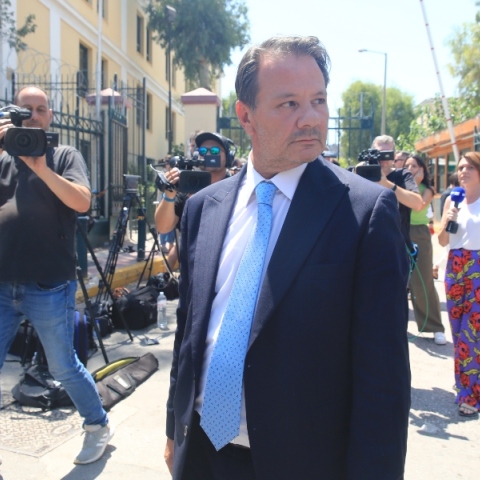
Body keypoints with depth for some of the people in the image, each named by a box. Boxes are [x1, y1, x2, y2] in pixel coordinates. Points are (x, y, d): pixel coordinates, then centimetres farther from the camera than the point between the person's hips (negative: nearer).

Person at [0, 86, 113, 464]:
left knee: (63, 367, 8)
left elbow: (83, 202, -13)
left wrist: (41, 167, -19)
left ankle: (99, 427, 31)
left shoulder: (65, 156, 3)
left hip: (49, 288, -4)